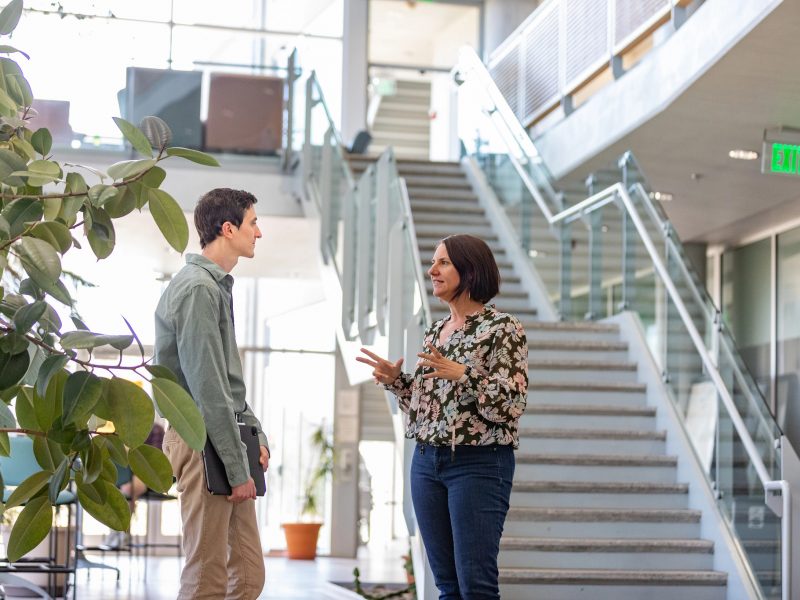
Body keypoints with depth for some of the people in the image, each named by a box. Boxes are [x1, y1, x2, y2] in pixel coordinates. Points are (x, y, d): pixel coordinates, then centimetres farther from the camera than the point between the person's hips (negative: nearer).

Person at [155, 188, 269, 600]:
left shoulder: (218, 287, 17)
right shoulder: (198, 288, -14)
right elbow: (207, 387, -18)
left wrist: (255, 435, 14)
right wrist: (237, 467, -17)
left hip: (226, 438, 10)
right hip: (205, 442, -10)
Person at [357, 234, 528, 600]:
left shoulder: (502, 328, -7)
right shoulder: (435, 332, 15)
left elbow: (511, 404, -15)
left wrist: (463, 374, -24)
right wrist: (395, 380, 4)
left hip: (479, 463, -7)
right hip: (427, 461, 7)